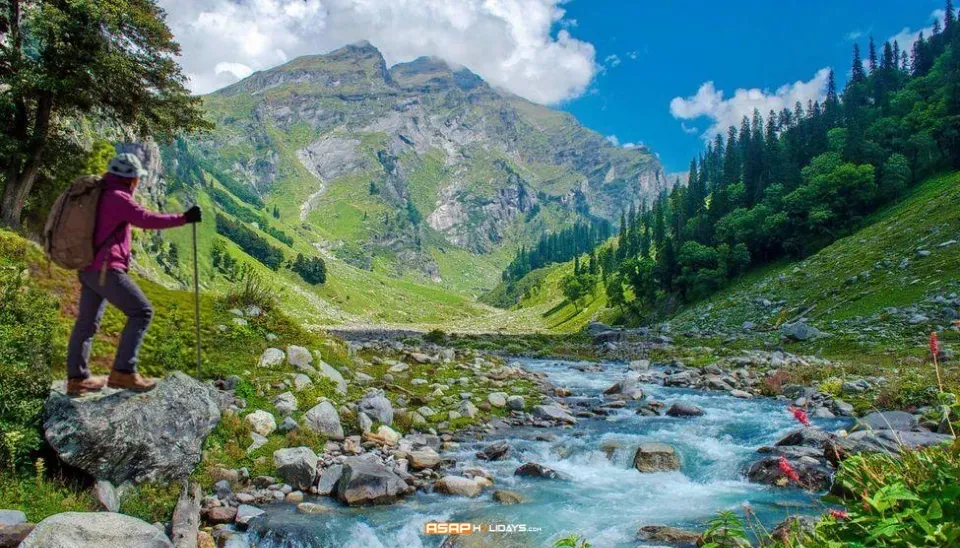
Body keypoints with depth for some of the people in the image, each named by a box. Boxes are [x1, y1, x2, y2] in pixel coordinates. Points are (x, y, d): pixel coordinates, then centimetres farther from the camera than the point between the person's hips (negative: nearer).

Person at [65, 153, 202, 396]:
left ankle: (77, 379, 21)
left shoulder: (97, 194, 16)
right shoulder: (117, 197, -13)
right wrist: (183, 218, -19)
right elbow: (148, 220, -22)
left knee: (87, 322, 14)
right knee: (141, 312, -7)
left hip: (88, 268, 10)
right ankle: (123, 372, -10)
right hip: (106, 269, -10)